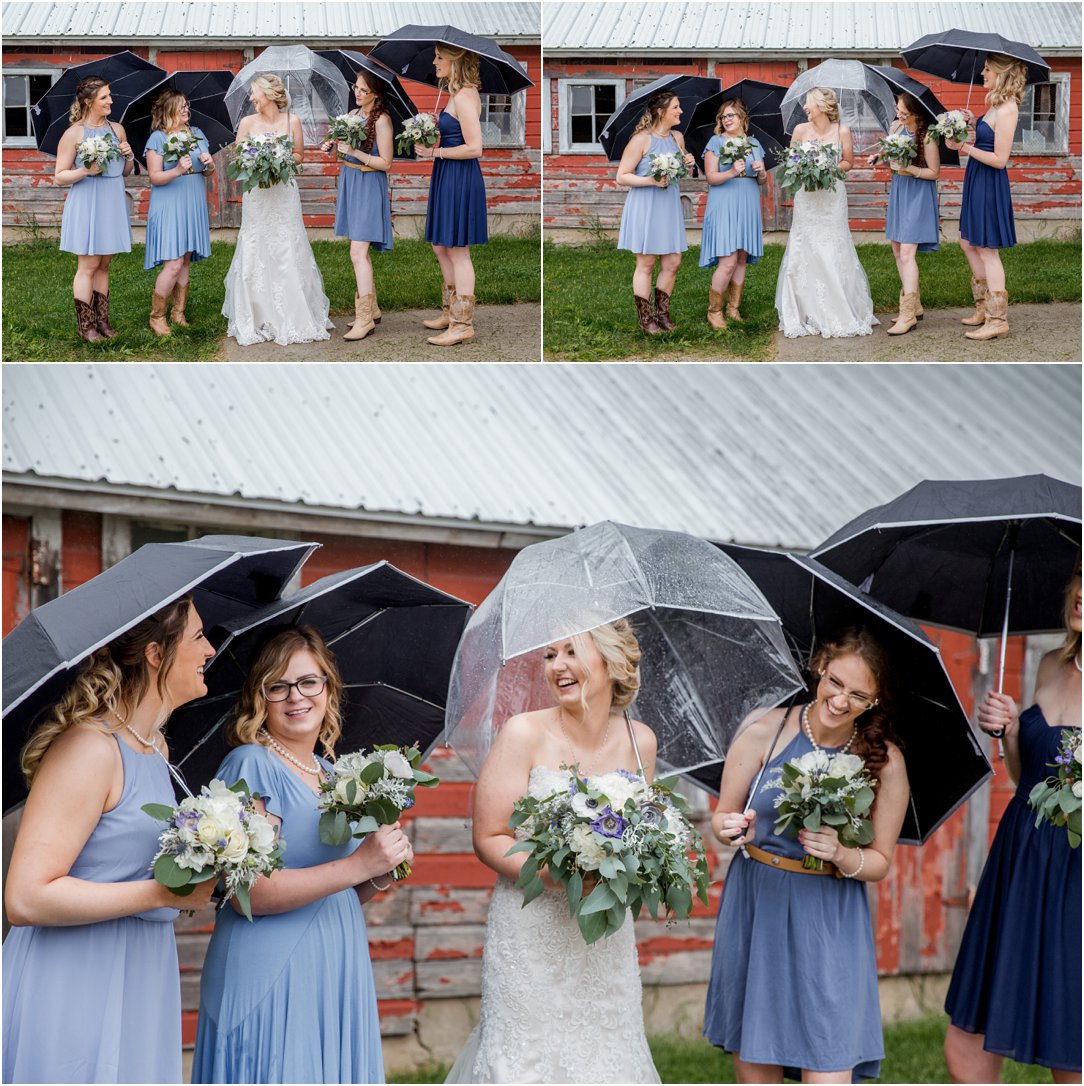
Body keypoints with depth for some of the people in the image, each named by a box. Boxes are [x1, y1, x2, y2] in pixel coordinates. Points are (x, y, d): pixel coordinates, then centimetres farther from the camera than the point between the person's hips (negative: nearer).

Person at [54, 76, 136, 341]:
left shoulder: (116, 129, 9)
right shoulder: (74, 133, -8)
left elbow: (126, 172, 18)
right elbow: (59, 177, -6)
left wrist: (128, 156, -3)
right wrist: (86, 171, -21)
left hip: (112, 203, 5)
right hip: (86, 203, -5)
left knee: (104, 265, 10)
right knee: (88, 266, -3)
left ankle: (102, 320, 15)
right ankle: (85, 325, 3)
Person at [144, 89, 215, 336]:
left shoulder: (197, 134, 10)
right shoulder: (157, 139, -8)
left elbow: (210, 170, 17)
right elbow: (155, 177, -12)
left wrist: (209, 163, -6)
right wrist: (177, 171, -28)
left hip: (193, 206, 6)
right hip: (169, 207, -6)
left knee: (185, 261, 10)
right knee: (173, 265, -12)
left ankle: (178, 312, 21)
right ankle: (157, 316, 0)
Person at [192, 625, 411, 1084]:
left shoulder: (331, 775, 15)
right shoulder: (251, 764, -8)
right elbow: (249, 892, -19)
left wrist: (381, 877, 2)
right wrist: (359, 864, -20)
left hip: (336, 976, 7)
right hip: (269, 981, -7)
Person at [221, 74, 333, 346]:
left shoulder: (291, 121, 2)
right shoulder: (247, 123, 3)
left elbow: (299, 156, 8)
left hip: (285, 194, 0)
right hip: (256, 195, 0)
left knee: (289, 254, -1)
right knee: (255, 256, -1)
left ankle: (295, 319, 7)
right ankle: (257, 321, 6)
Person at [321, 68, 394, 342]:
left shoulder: (381, 120, -13)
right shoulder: (353, 114, 10)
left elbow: (385, 163, -15)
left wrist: (354, 152, -21)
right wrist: (334, 147, 2)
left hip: (369, 186, -8)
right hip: (349, 182, 8)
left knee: (358, 252, -14)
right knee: (359, 251, 13)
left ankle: (364, 318, -14)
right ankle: (371, 308, 23)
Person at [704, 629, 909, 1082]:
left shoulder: (884, 761, -6)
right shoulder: (766, 731, -6)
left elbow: (880, 862, 1)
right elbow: (721, 816, 4)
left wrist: (840, 854, -20)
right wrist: (730, 828, -19)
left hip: (829, 921, -1)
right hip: (754, 909, 1)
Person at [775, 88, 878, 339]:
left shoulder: (842, 131, -3)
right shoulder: (800, 130, 1)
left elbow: (848, 162, 6)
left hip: (833, 197, -1)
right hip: (806, 198, 1)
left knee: (835, 255, -2)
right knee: (804, 256, -2)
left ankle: (840, 314, 7)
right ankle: (808, 315, 6)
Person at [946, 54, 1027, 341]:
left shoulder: (1006, 110, -21)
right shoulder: (995, 103, 8)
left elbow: (999, 159, -22)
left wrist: (965, 147, -16)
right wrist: (974, 122, 5)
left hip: (990, 184, -10)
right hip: (977, 181, 10)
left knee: (987, 250, -4)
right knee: (969, 243, 18)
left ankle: (997, 320, 2)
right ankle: (984, 308, 28)